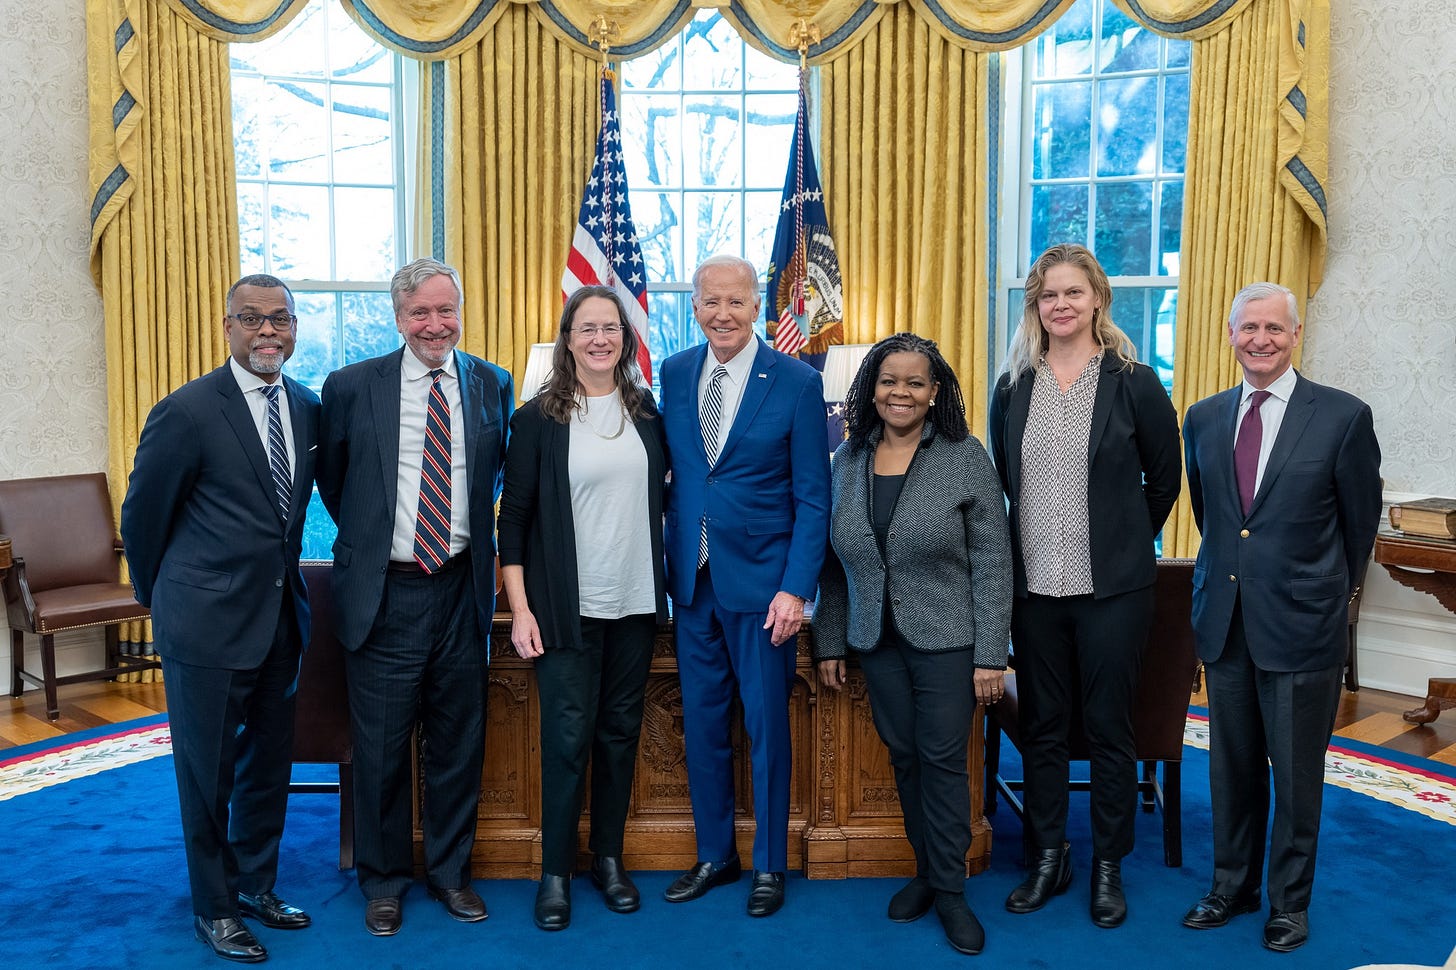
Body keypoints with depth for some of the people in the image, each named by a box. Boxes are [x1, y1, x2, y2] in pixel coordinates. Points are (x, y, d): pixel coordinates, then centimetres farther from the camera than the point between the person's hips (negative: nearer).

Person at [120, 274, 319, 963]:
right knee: (208, 770, 9)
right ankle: (214, 908, 27)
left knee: (269, 761, 18)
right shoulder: (187, 411, -14)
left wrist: (286, 578, 15)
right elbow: (142, 516, -4)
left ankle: (255, 885, 37)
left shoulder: (309, 408, 3)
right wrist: (161, 596, 7)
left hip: (280, 616, 6)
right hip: (208, 622, -5)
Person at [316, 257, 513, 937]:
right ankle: (384, 880, 27)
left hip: (461, 590, 2)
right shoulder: (351, 387, -2)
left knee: (458, 742, 12)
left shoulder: (492, 386, 4)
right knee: (380, 748, 7)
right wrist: (367, 537, 12)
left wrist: (477, 542, 11)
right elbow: (330, 479, 11)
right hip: (384, 593, -1)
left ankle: (450, 870, 31)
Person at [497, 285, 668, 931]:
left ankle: (609, 858, 26)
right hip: (567, 608, -3)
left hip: (635, 603, 4)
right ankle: (556, 871, 16)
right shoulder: (538, 419, -4)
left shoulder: (645, 410, 6)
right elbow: (514, 517, -4)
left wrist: (667, 580, 10)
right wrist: (520, 609, -8)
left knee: (620, 731, 11)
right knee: (567, 737, -1)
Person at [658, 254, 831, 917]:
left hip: (761, 580, -4)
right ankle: (714, 856, 30)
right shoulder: (673, 373, 5)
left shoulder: (797, 382, -7)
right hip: (691, 580, 4)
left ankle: (769, 865, 25)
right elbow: (669, 471, 10)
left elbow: (813, 498, -7)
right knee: (701, 724, 13)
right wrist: (668, 560, 2)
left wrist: (796, 589, -14)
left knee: (766, 726, 7)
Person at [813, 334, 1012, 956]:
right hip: (876, 641, 4)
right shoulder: (848, 461, 4)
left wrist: (991, 655, -11)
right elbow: (834, 563, 8)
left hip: (946, 640, -3)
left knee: (943, 759, 1)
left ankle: (950, 890, 16)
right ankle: (926, 871, 28)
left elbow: (993, 563, -8)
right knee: (904, 756, 11)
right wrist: (829, 643, 7)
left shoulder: (966, 458, -7)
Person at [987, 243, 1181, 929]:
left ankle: (1108, 868, 22)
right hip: (1035, 585, 3)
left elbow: (1164, 479, 6)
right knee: (1041, 728, 11)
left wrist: (1125, 544, 11)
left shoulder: (1134, 383, -3)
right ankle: (1047, 858, 26)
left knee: (1109, 729, 6)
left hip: (1112, 588, -3)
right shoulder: (1012, 388, 6)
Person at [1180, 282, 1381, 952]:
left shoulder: (1344, 416, -7)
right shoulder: (1203, 418, 5)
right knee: (1231, 765, 14)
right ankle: (1232, 886, 31)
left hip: (1302, 622, -3)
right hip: (1224, 620, 4)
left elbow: (1361, 522, 4)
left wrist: (1330, 591, 13)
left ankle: (1289, 901, 26)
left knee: (1296, 772, 8)